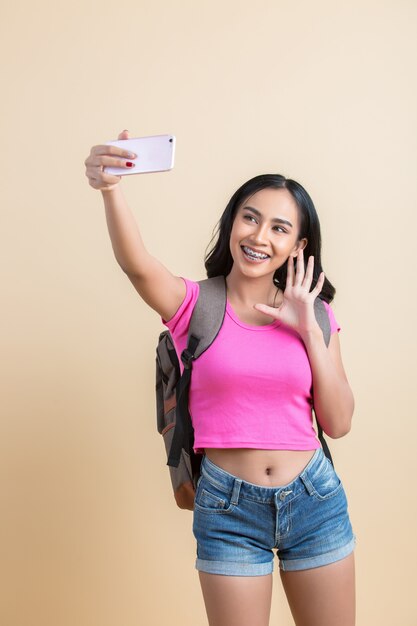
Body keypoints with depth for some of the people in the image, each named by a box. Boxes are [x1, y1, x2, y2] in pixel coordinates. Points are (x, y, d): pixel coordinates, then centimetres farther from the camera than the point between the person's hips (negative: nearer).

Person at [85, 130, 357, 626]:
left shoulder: (313, 313, 4)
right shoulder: (194, 305, -5)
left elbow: (338, 423, -2)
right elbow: (136, 263, -27)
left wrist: (310, 330, -10)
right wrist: (109, 188, -44)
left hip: (315, 502, 3)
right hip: (228, 509, -3)